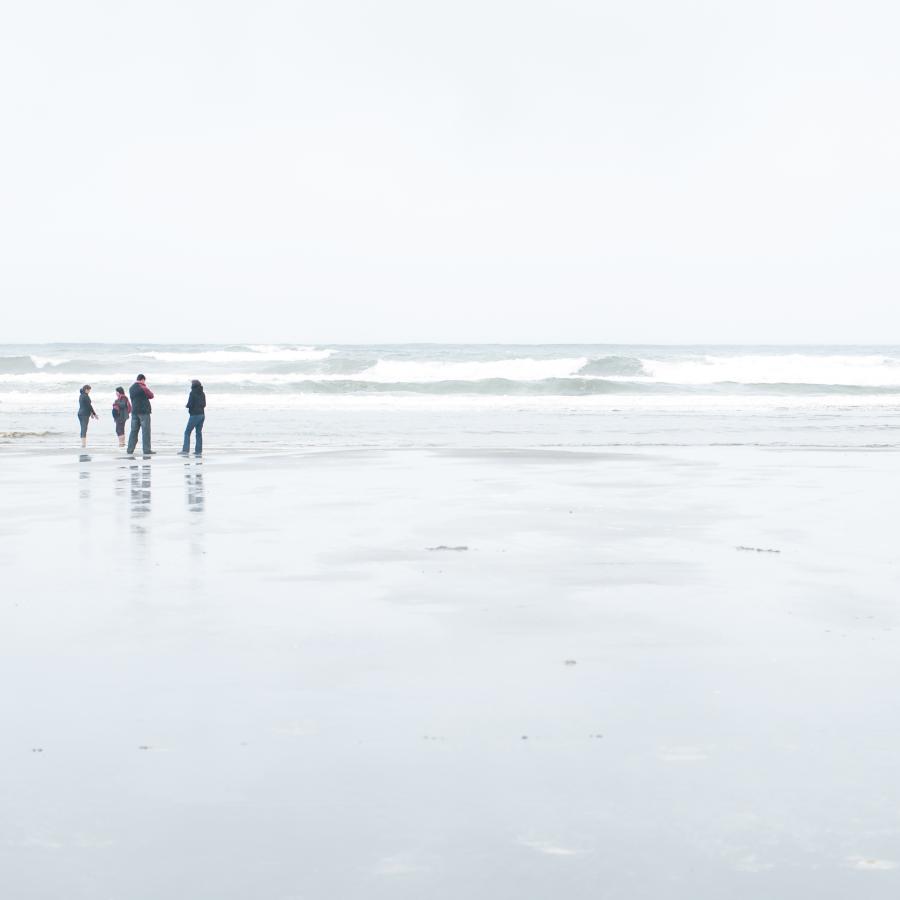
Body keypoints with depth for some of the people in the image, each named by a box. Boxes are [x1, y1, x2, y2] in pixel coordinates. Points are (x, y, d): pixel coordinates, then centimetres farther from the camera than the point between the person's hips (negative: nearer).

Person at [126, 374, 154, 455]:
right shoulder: (143, 388, -11)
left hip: (134, 411, 6)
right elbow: (151, 396, 0)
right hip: (144, 411, -6)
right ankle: (146, 450, -5)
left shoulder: (131, 388, 9)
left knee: (134, 430, 10)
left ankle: (130, 449, 7)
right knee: (145, 431, -3)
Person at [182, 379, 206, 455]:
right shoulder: (202, 394, 8)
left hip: (194, 415, -7)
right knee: (199, 432, 11)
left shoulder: (192, 393, -12)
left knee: (187, 432, -1)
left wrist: (186, 405, 5)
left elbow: (189, 404, -16)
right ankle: (198, 450, 8)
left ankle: (186, 449, -8)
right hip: (202, 414, 7)